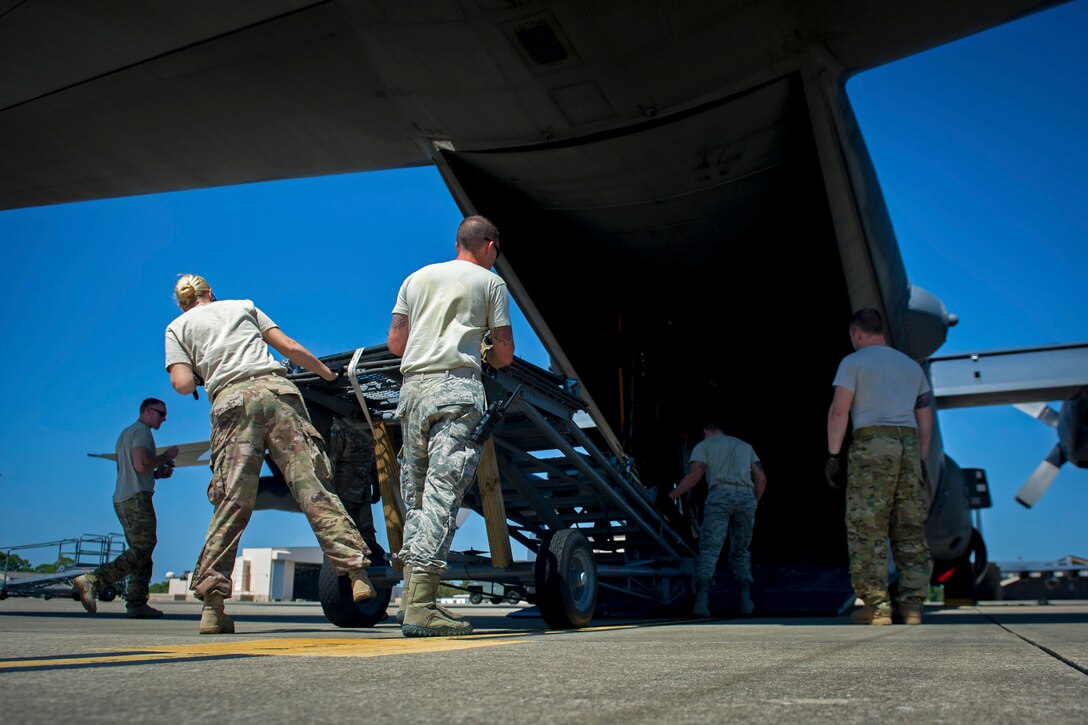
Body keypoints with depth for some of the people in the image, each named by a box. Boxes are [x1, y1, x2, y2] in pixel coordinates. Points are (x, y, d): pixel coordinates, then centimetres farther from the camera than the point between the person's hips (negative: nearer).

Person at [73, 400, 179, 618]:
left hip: (122, 499, 10)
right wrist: (165, 457, -4)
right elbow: (141, 464, -19)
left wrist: (157, 473, 19)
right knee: (142, 550, -13)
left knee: (141, 551, 6)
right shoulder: (141, 431, -5)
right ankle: (92, 581, -20)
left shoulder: (125, 433, 26)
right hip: (136, 497, -10)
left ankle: (136, 604, 0)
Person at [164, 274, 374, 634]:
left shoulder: (177, 328, 22)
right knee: (312, 487, -6)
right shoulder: (243, 305, 28)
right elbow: (290, 348, 20)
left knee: (232, 504, 0)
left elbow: (183, 384, 6)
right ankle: (356, 570, -16)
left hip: (232, 400, -1)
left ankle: (212, 601, -4)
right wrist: (330, 375, 31)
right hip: (277, 389, 1)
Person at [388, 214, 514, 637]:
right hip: (456, 387, -5)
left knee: (415, 495, 9)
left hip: (412, 387, 5)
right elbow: (504, 355, 8)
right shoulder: (489, 282, 11)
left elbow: (395, 343, 19)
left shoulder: (417, 278, 23)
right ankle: (421, 606, -17)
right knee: (441, 494, -11)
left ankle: (411, 598, 7)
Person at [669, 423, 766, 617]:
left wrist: (670, 496, 4)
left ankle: (702, 601, -23)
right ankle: (746, 600, 7)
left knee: (709, 549, -9)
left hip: (720, 495, -3)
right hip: (747, 497, 3)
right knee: (740, 551, 17)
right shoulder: (745, 446, 30)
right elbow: (761, 478, 19)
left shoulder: (703, 445, 18)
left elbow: (695, 475, 1)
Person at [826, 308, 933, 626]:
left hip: (872, 443, -5)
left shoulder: (853, 361, 5)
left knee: (867, 529, -4)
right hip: (909, 445, 6)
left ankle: (876, 606, -6)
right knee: (911, 531, 7)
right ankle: (912, 605, 5)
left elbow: (839, 411, -6)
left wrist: (832, 454, -4)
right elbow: (925, 419, 18)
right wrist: (920, 460, 21)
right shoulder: (912, 365, 22)